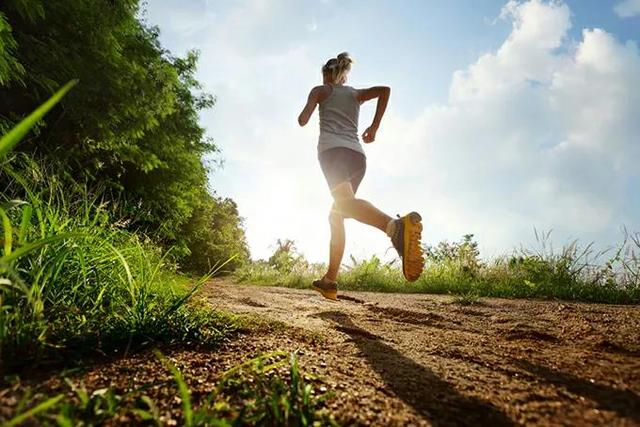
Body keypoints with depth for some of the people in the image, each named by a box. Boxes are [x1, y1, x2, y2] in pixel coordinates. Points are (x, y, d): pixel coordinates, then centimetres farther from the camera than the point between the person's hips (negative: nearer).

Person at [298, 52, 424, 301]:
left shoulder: (320, 90, 20)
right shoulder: (356, 94, 29)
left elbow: (303, 120, 8)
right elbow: (384, 89, 10)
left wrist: (303, 113, 32)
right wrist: (375, 126, 13)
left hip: (332, 149, -5)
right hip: (357, 155, 6)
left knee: (345, 203, -30)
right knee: (336, 215, 14)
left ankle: (396, 226, -62)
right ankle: (330, 280, 10)